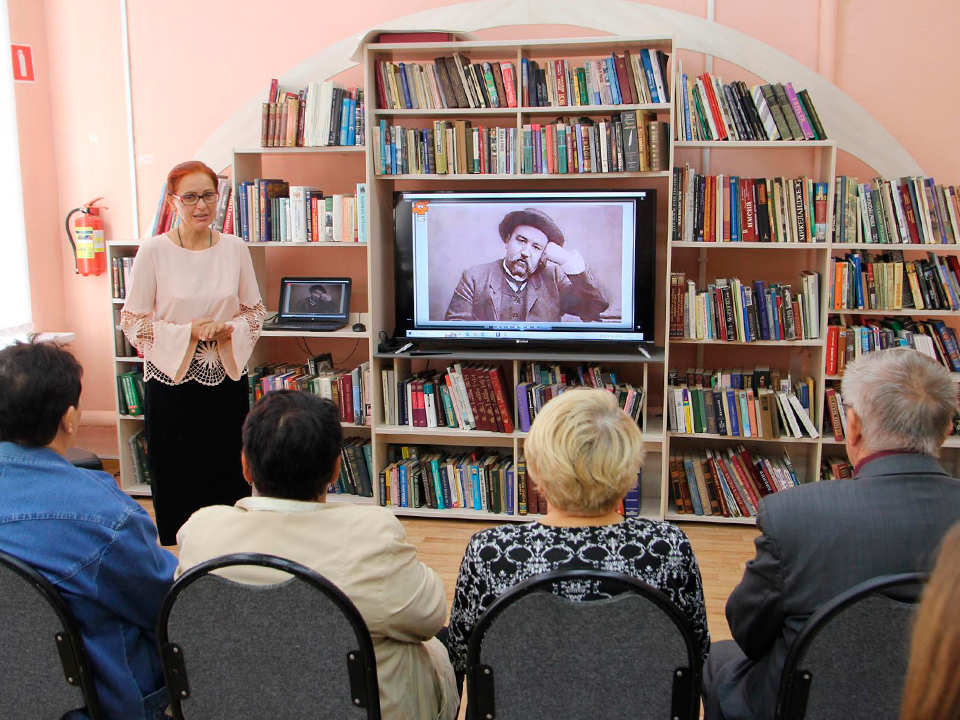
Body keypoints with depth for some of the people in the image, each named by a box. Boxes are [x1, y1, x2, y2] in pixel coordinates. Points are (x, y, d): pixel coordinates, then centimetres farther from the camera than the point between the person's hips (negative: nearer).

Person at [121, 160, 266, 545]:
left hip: (227, 379, 3)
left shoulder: (235, 249, 1)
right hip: (171, 381, -2)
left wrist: (226, 330, -11)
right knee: (176, 482, 7)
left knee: (230, 478, 9)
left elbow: (256, 310, 9)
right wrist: (188, 331, -17)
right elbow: (133, 321, -5)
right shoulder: (153, 251, -7)